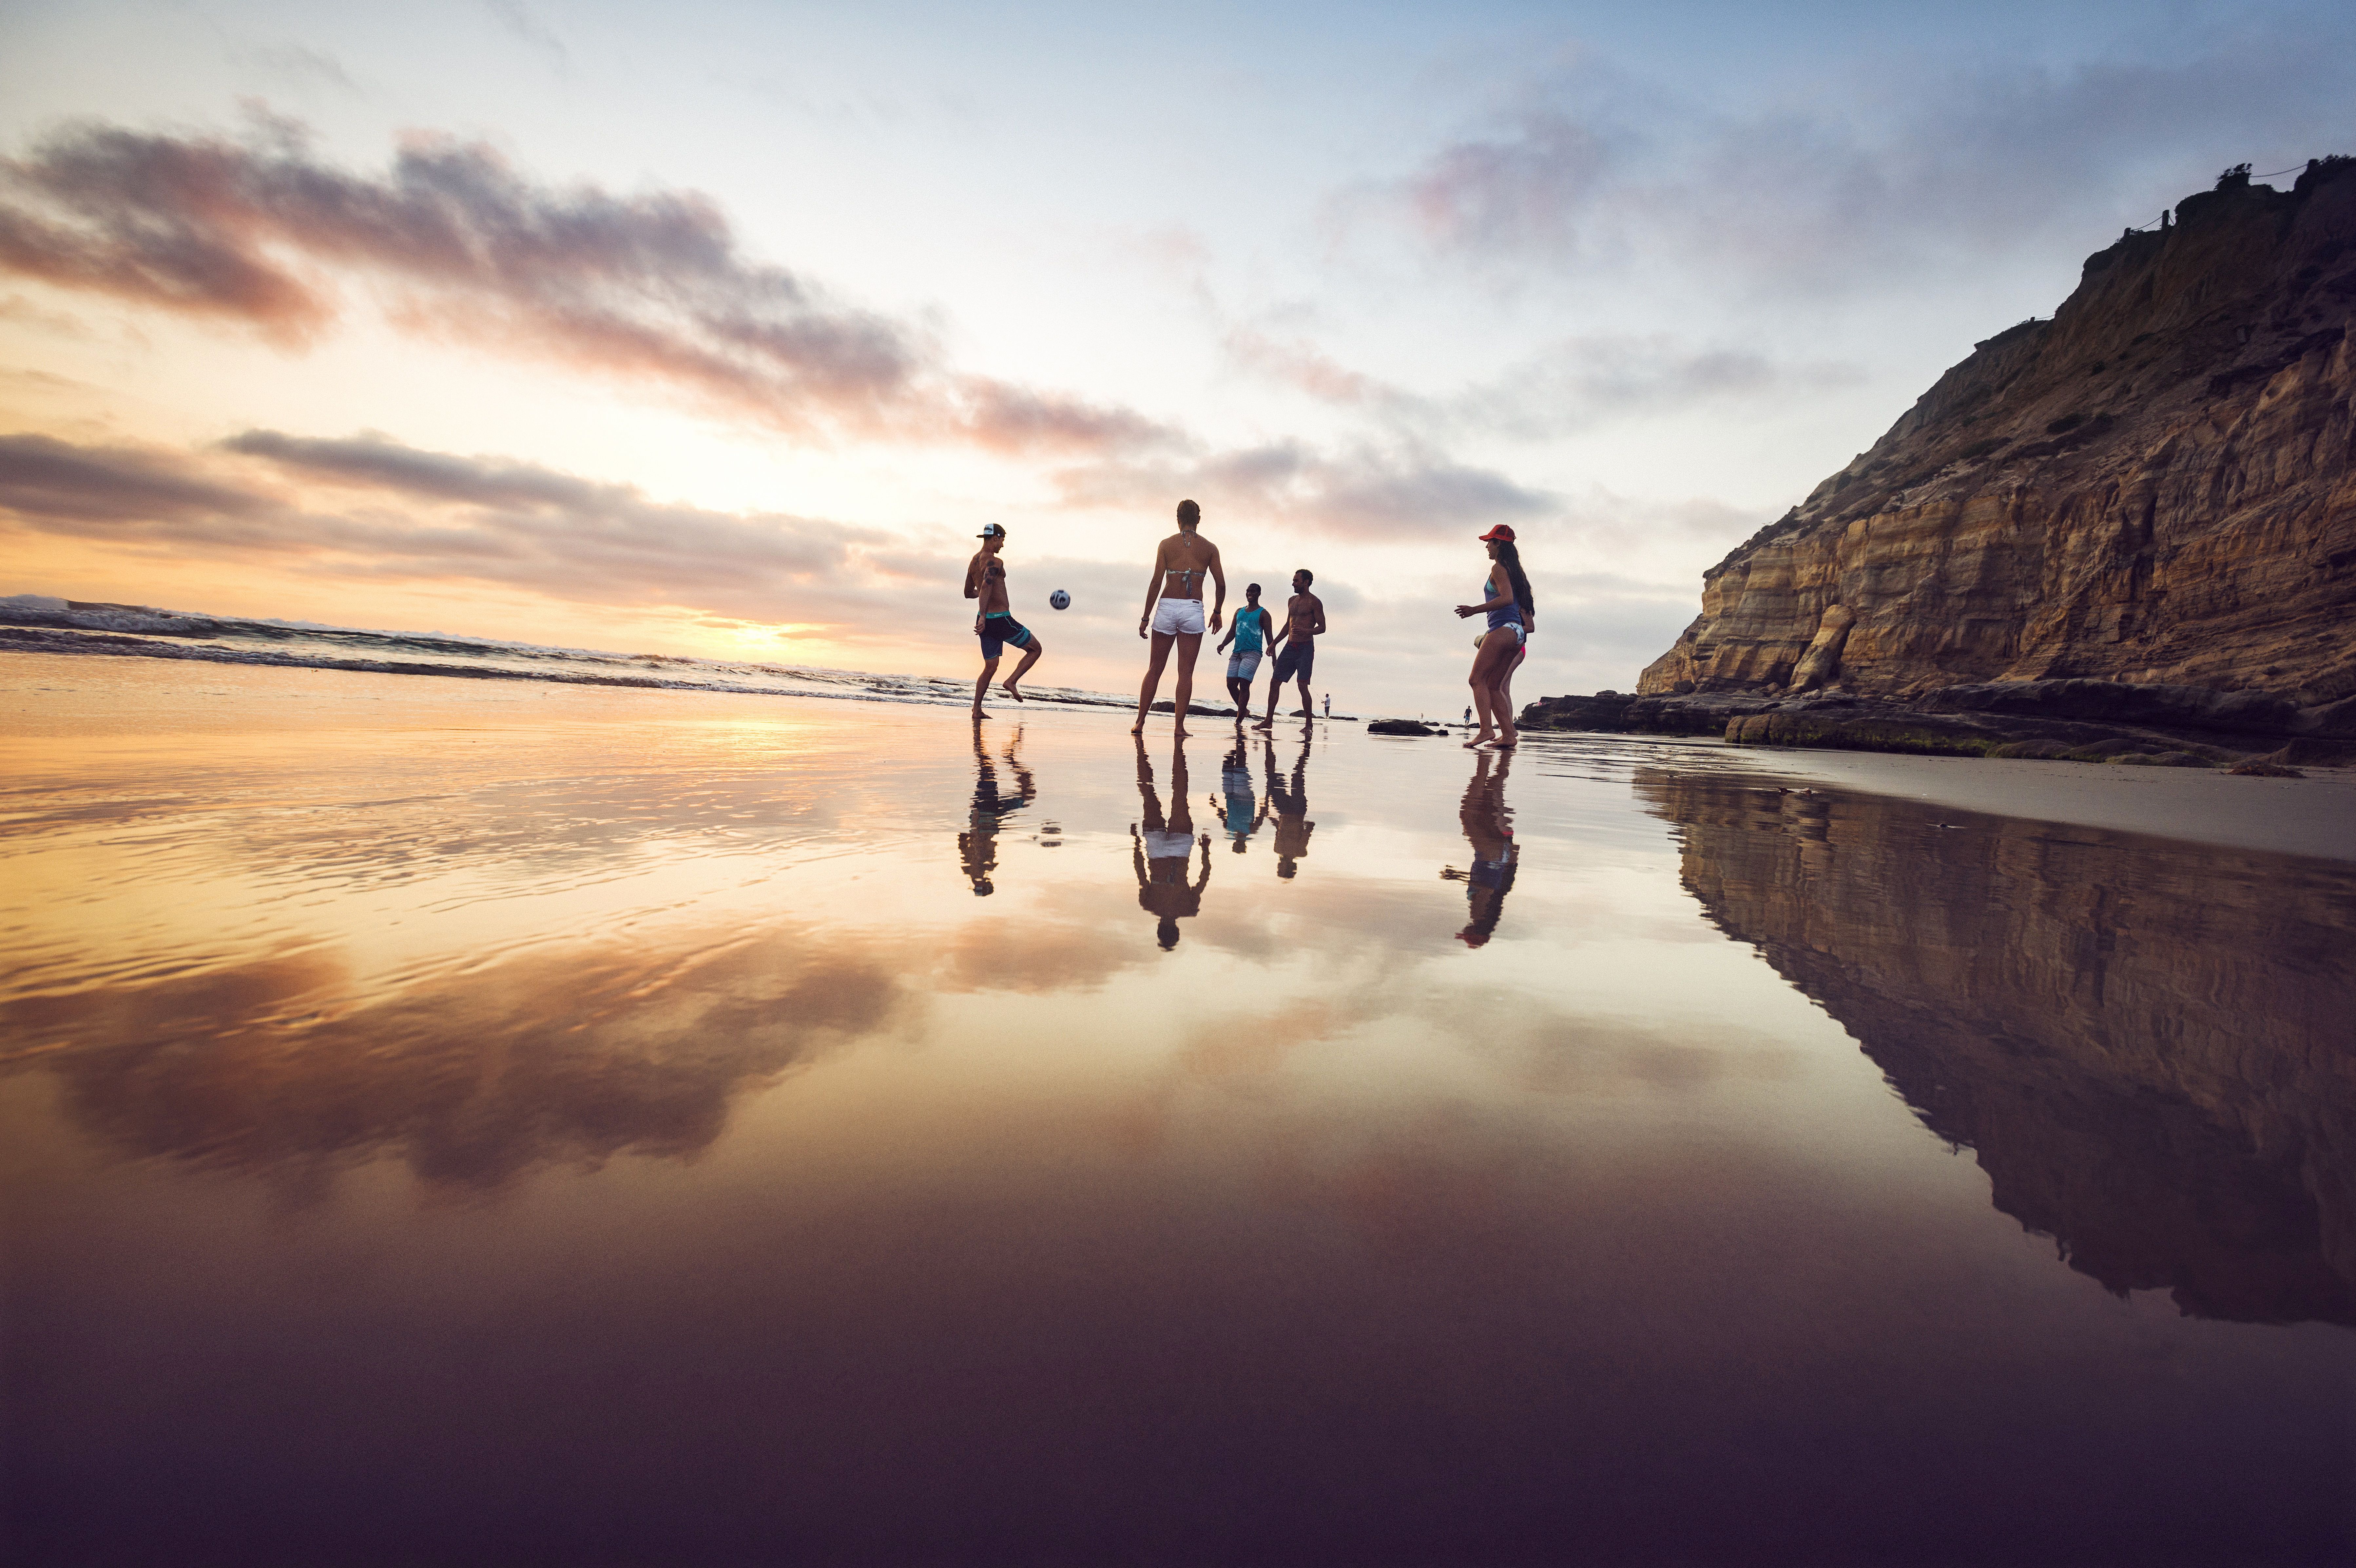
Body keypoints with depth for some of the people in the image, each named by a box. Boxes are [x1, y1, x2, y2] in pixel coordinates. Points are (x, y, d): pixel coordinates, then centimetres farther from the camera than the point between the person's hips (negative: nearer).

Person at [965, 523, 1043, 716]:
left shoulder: (974, 562, 14)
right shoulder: (994, 562, -14)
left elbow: (968, 593, 24)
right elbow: (986, 586, -31)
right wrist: (983, 618, -40)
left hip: (986, 620, 8)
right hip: (1001, 619, -8)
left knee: (990, 667, 15)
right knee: (1036, 649, 9)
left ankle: (977, 710, 8)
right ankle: (1011, 682, -2)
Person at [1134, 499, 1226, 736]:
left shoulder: (1167, 544, 3)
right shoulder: (1210, 548, 5)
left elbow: (1157, 581, -3)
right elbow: (1221, 584, 2)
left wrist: (1146, 617, -1)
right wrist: (1217, 612, 18)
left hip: (1167, 607, 1)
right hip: (1193, 610, 0)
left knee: (1154, 670, 8)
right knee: (1186, 672, 2)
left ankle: (1140, 723, 8)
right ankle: (1179, 725, -1)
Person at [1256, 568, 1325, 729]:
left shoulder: (1314, 602, -4)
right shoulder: (1292, 601, 18)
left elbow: (1322, 628, -8)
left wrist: (1307, 631, -26)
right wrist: (1274, 643, 21)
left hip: (1306, 648, -7)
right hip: (1290, 647, 7)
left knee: (1303, 686, -14)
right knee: (1275, 683, 3)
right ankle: (1268, 721, 10)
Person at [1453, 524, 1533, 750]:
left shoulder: (1499, 567, -4)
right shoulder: (1516, 571, 24)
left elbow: (1506, 598, -19)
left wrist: (1475, 610, -17)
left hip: (1503, 629, -9)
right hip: (1517, 633, 9)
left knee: (1478, 679, -13)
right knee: (1492, 687, 8)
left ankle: (1486, 729, -27)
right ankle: (1509, 735, 0)